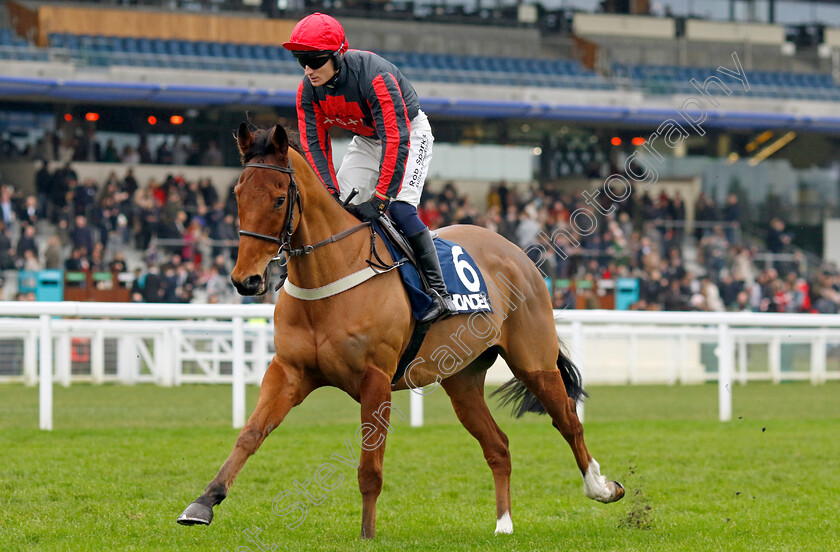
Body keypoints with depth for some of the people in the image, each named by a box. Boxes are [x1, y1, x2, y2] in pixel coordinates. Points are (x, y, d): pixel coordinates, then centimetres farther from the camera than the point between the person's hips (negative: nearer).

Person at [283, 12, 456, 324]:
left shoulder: (375, 76, -37)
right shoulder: (308, 90, -17)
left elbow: (396, 140, -38)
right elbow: (314, 144, -10)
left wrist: (380, 198, -39)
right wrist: (330, 191, -22)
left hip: (410, 132, -7)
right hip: (366, 140, 7)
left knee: (399, 208, -24)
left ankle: (439, 292, -20)